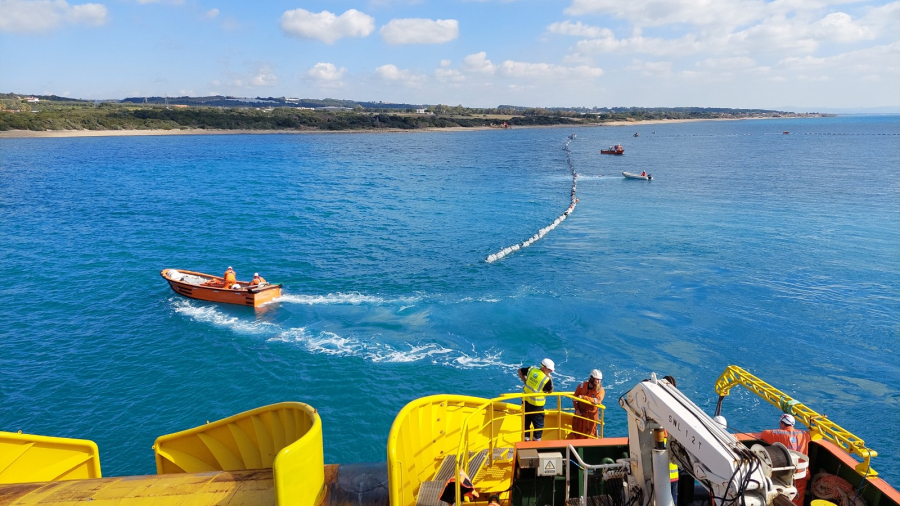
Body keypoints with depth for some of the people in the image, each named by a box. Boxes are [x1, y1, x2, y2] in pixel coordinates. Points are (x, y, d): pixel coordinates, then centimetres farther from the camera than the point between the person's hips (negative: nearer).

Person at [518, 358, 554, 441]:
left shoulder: (532, 369, -4)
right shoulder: (546, 379, -20)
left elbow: (520, 371, 11)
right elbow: (550, 391, -5)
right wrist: (550, 378, -6)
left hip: (525, 401, 6)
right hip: (536, 405, -6)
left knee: (526, 422, 20)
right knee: (539, 425, 11)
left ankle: (526, 440, 32)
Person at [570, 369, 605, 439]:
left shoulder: (601, 390, -9)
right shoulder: (582, 386, -4)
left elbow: (597, 400, -27)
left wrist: (583, 397, -30)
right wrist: (577, 409, -8)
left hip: (592, 415, -2)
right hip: (580, 414, 2)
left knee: (589, 434, 7)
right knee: (576, 435, 13)